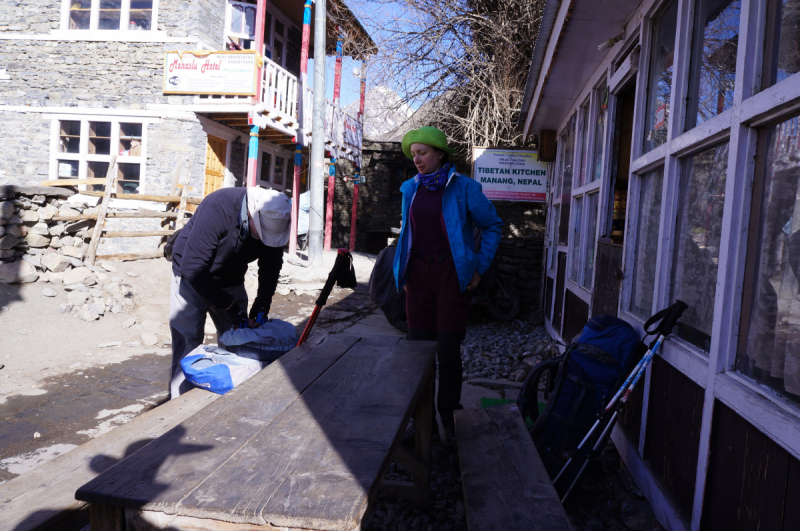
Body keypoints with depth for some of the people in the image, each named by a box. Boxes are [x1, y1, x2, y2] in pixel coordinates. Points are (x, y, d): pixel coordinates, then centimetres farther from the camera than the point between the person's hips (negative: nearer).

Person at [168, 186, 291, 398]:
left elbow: (270, 268, -4)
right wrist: (227, 304, -26)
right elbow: (192, 268, -32)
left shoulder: (274, 224, -18)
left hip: (231, 282, 5)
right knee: (188, 343, -9)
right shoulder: (218, 209, -34)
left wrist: (261, 307, -16)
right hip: (191, 279, -5)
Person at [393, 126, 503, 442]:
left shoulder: (463, 188, -4)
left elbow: (493, 226, 3)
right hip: (418, 274, 4)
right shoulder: (410, 189, 11)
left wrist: (480, 269, -1)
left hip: (450, 274, -4)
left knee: (448, 350, 0)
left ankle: (447, 413, 17)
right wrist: (403, 273, 14)